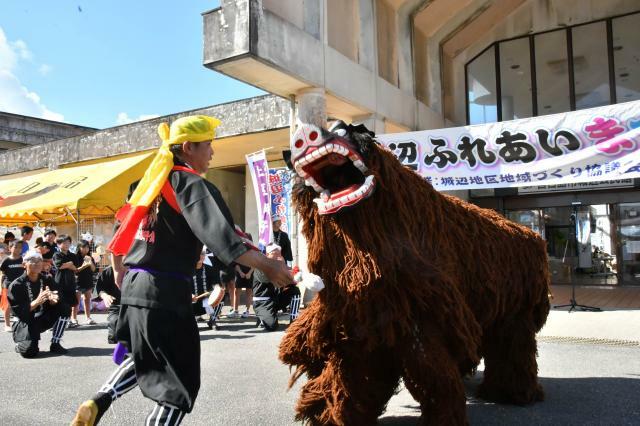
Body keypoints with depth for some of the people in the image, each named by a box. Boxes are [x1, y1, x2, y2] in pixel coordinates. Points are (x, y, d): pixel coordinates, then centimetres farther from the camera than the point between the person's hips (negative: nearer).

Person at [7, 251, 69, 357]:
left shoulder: (47, 282, 2)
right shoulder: (16, 285, -11)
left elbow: (54, 304, -2)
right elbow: (17, 311, -18)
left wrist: (52, 300, -26)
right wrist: (37, 302, -34)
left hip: (44, 319, 5)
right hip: (26, 322, -5)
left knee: (64, 310, -19)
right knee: (29, 351, -28)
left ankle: (55, 344, -8)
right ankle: (20, 344, 11)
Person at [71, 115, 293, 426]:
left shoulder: (156, 180, 13)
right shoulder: (191, 183, -11)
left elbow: (125, 228, 20)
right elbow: (220, 237, -24)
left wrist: (119, 272, 32)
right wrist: (267, 266, -23)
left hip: (135, 285, 9)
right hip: (165, 291, -8)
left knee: (147, 360, 29)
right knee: (179, 382, 3)